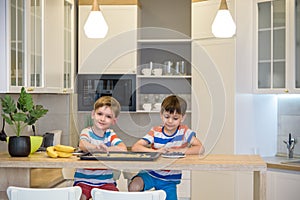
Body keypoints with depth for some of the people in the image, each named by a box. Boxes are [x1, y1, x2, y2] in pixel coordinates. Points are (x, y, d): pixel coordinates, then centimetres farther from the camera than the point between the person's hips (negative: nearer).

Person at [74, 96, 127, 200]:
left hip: (105, 181, 2)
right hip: (84, 180, -2)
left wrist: (105, 149, -26)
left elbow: (123, 149, -12)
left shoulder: (110, 134, 6)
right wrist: (98, 148, -44)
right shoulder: (86, 132, 0)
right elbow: (83, 145, -25)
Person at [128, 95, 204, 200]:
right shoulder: (155, 132, -4)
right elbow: (135, 147, -14)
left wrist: (178, 151, -25)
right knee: (134, 187, -27)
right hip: (150, 173, -1)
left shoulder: (184, 132, -4)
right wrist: (156, 151, -30)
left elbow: (200, 149, -15)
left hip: (169, 180, 1)